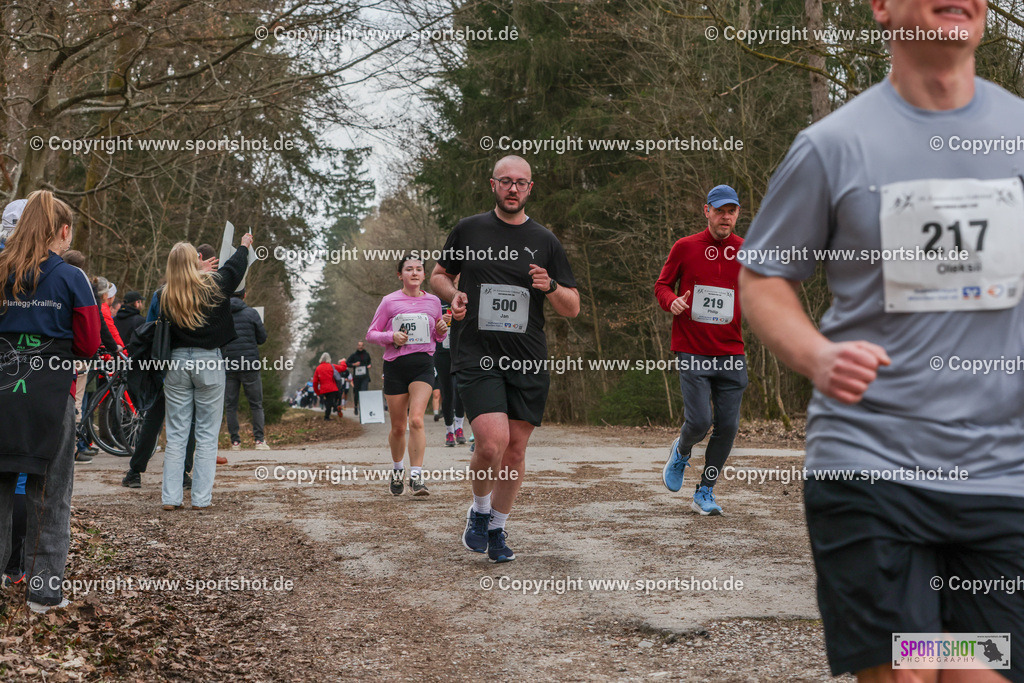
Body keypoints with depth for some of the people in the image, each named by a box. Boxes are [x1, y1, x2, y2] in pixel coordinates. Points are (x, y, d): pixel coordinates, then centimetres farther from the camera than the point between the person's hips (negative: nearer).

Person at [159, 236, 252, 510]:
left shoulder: (166, 296, -2)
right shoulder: (213, 286, -6)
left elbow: (160, 330, 7)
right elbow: (234, 267, 12)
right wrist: (244, 246, 31)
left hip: (177, 363, 2)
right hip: (209, 363, -2)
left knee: (176, 433, 8)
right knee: (207, 434, 4)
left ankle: (171, 497, 7)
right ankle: (201, 498, 4)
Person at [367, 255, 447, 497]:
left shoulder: (433, 302, 9)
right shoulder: (389, 302, 1)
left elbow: (438, 337, 21)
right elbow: (371, 334, 4)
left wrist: (442, 330, -2)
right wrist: (392, 336, -14)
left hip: (423, 364, 0)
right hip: (395, 365, 0)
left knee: (416, 420, -19)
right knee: (398, 427, 7)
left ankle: (416, 477, -18)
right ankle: (397, 470, 32)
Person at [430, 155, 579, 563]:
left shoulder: (545, 241, 8)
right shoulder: (468, 231, 6)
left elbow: (572, 308, 10)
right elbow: (438, 275, 20)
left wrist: (550, 287, -11)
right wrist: (453, 295, -2)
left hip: (528, 360, 2)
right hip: (476, 357, -2)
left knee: (516, 450, 4)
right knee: (492, 442, -19)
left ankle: (496, 529, 26)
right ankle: (479, 511, 10)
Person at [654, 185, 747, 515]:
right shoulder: (685, 247, 2)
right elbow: (662, 285, 10)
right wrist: (672, 301, -11)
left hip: (731, 352, 2)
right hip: (692, 352, -2)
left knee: (727, 426, 0)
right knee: (699, 421, -11)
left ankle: (705, 493, 16)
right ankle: (681, 451, 26)